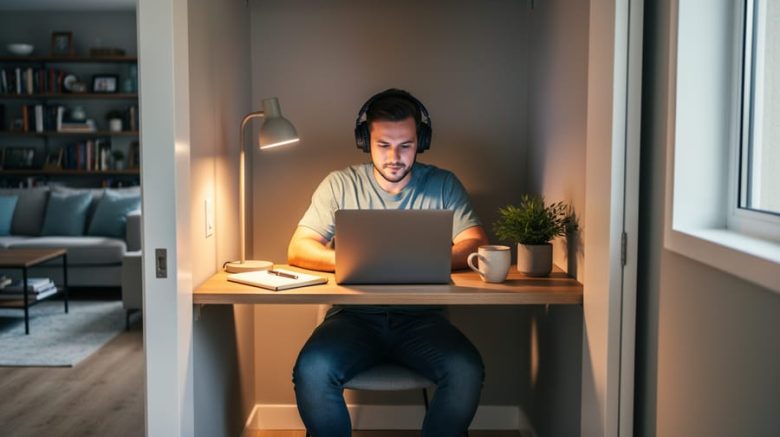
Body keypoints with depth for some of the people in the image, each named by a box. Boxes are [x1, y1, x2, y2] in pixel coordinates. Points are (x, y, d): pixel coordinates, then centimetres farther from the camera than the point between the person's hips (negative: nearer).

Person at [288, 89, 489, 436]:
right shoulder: (340, 185, 7)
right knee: (312, 370, -30)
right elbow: (298, 250, 0)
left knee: (467, 371, -28)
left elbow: (476, 245, -2)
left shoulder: (443, 185, 8)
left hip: (421, 317, 1)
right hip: (355, 314, 0)